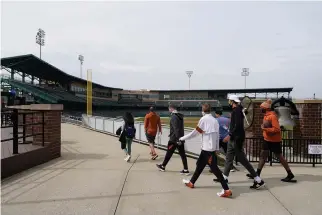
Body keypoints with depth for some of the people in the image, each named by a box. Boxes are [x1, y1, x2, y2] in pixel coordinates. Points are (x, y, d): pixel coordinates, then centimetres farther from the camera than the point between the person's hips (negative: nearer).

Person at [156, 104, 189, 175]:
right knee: (182, 154, 6)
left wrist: (178, 138, -26)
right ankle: (186, 170, 5)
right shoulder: (180, 116, 12)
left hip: (174, 139, -8)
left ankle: (163, 166, 24)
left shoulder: (173, 117, -15)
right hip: (180, 138, 8)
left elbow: (176, 129, -23)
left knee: (169, 153, 7)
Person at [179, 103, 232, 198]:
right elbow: (217, 135, 10)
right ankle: (191, 182, 33)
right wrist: (217, 148, 16)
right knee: (200, 164, 19)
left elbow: (195, 133, -8)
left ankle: (226, 190, -8)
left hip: (207, 148, -8)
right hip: (212, 147, 8)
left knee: (214, 168, -7)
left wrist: (182, 138, 2)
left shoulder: (204, 119, -10)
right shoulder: (215, 120, 10)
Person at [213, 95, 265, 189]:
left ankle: (258, 180, 0)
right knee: (229, 158, 17)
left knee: (242, 160, -6)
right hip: (233, 138, 10)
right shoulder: (235, 110, 13)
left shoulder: (237, 110, -16)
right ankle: (224, 177, 29)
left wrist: (230, 135, -25)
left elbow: (238, 125, -26)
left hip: (237, 139, -10)